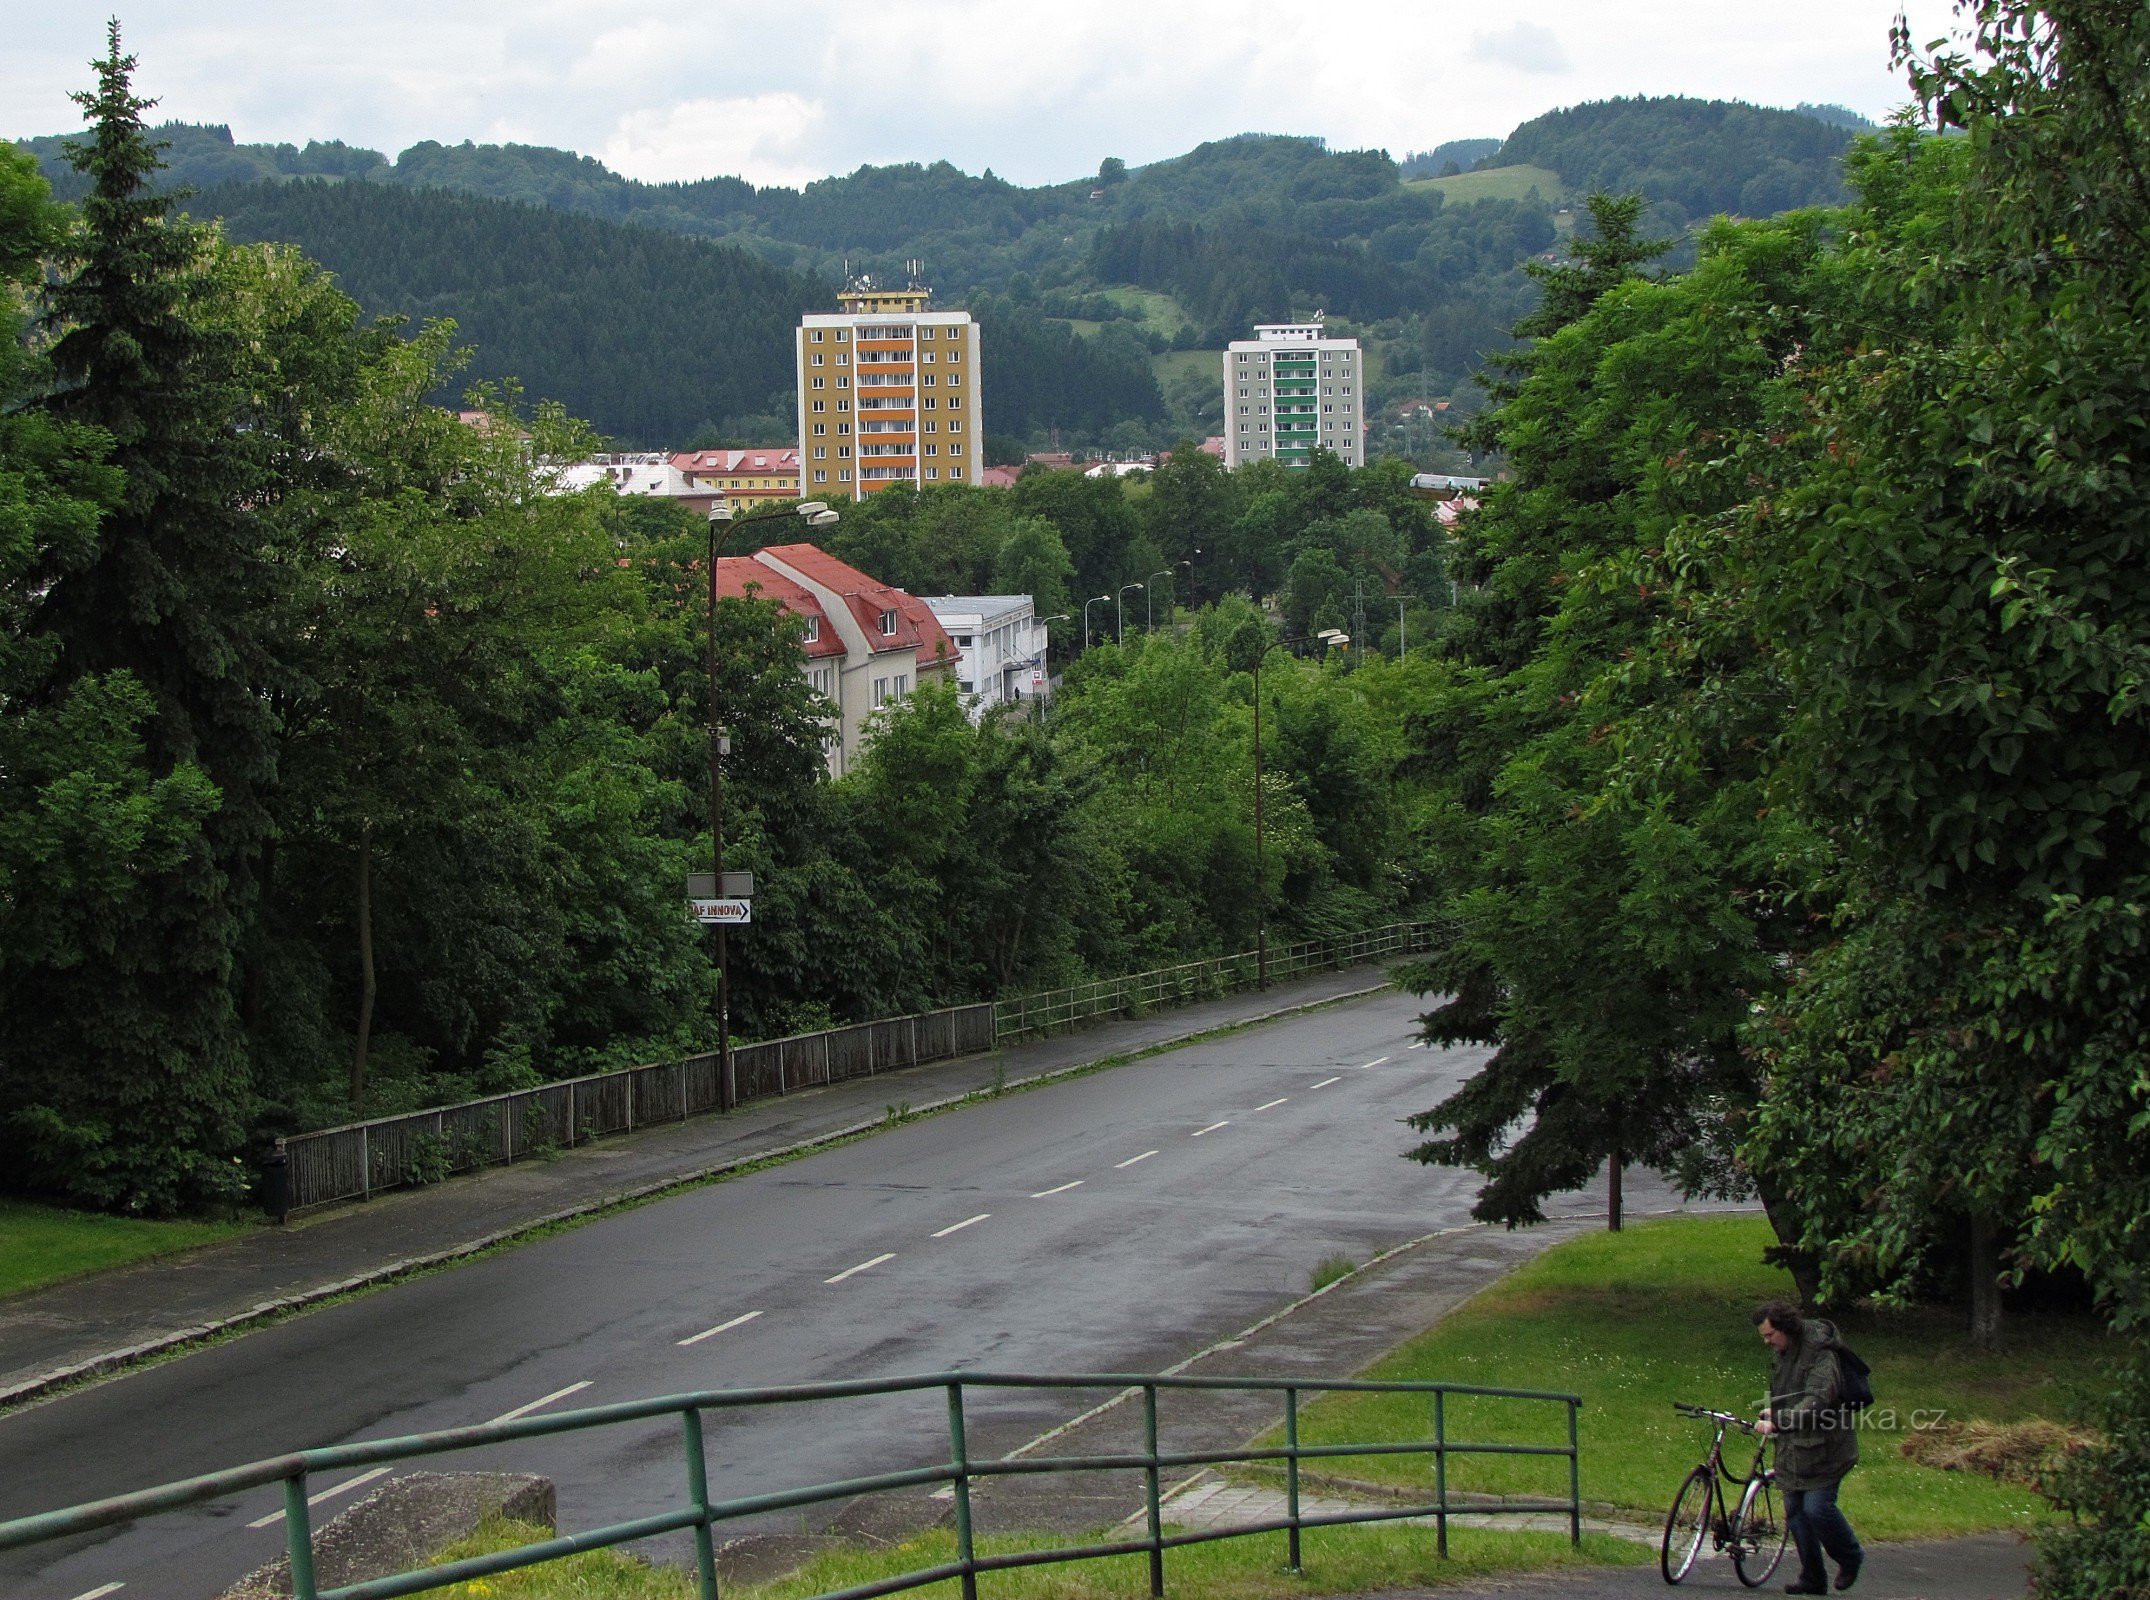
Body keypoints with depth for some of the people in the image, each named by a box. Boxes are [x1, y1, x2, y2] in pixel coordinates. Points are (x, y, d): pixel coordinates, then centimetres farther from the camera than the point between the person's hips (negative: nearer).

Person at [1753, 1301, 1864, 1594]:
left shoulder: (1820, 1357, -17)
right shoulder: (1785, 1355, 13)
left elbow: (1817, 1402, -29)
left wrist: (1777, 1422, -33)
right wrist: (1776, 1410, 14)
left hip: (1823, 1448, -9)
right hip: (1794, 1448, 9)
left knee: (1817, 1508, -14)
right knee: (1795, 1512, 6)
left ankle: (1850, 1557, 11)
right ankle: (1813, 1579, 13)